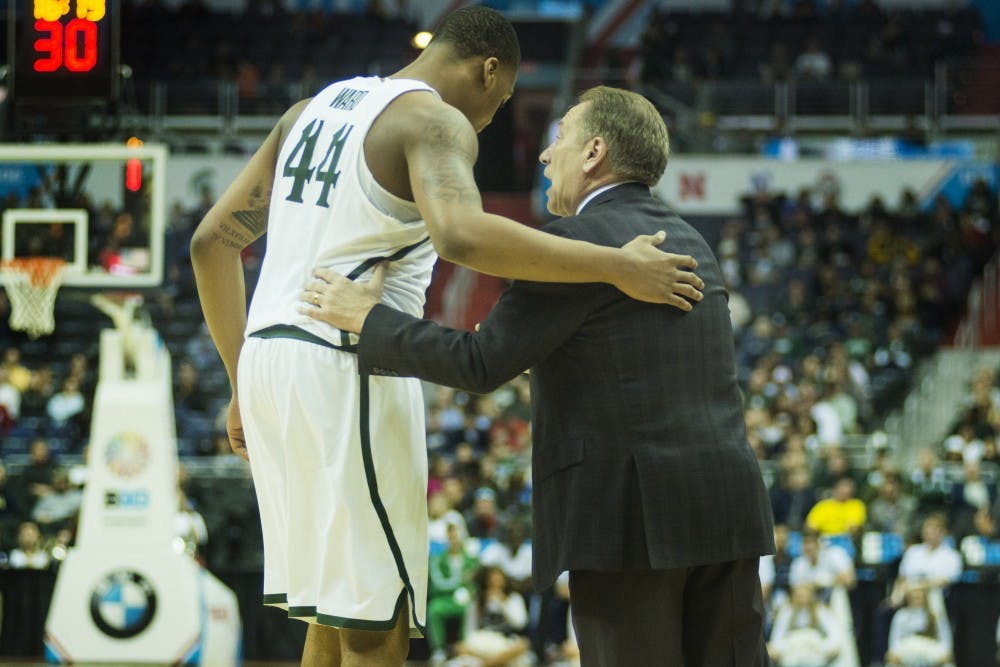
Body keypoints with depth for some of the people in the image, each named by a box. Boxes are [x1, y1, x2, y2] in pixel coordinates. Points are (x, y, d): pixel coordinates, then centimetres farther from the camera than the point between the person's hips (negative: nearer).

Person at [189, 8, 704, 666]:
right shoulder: (436, 120, -7)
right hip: (344, 368, -9)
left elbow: (214, 241, 19)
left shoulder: (313, 110, 19)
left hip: (267, 354, 9)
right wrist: (616, 267, -25)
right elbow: (460, 235, -29)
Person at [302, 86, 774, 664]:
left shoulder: (578, 241, -7)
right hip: (727, 507, 7)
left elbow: (482, 364, -8)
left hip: (632, 512, -7)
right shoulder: (691, 243, 19)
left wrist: (367, 319, 1)